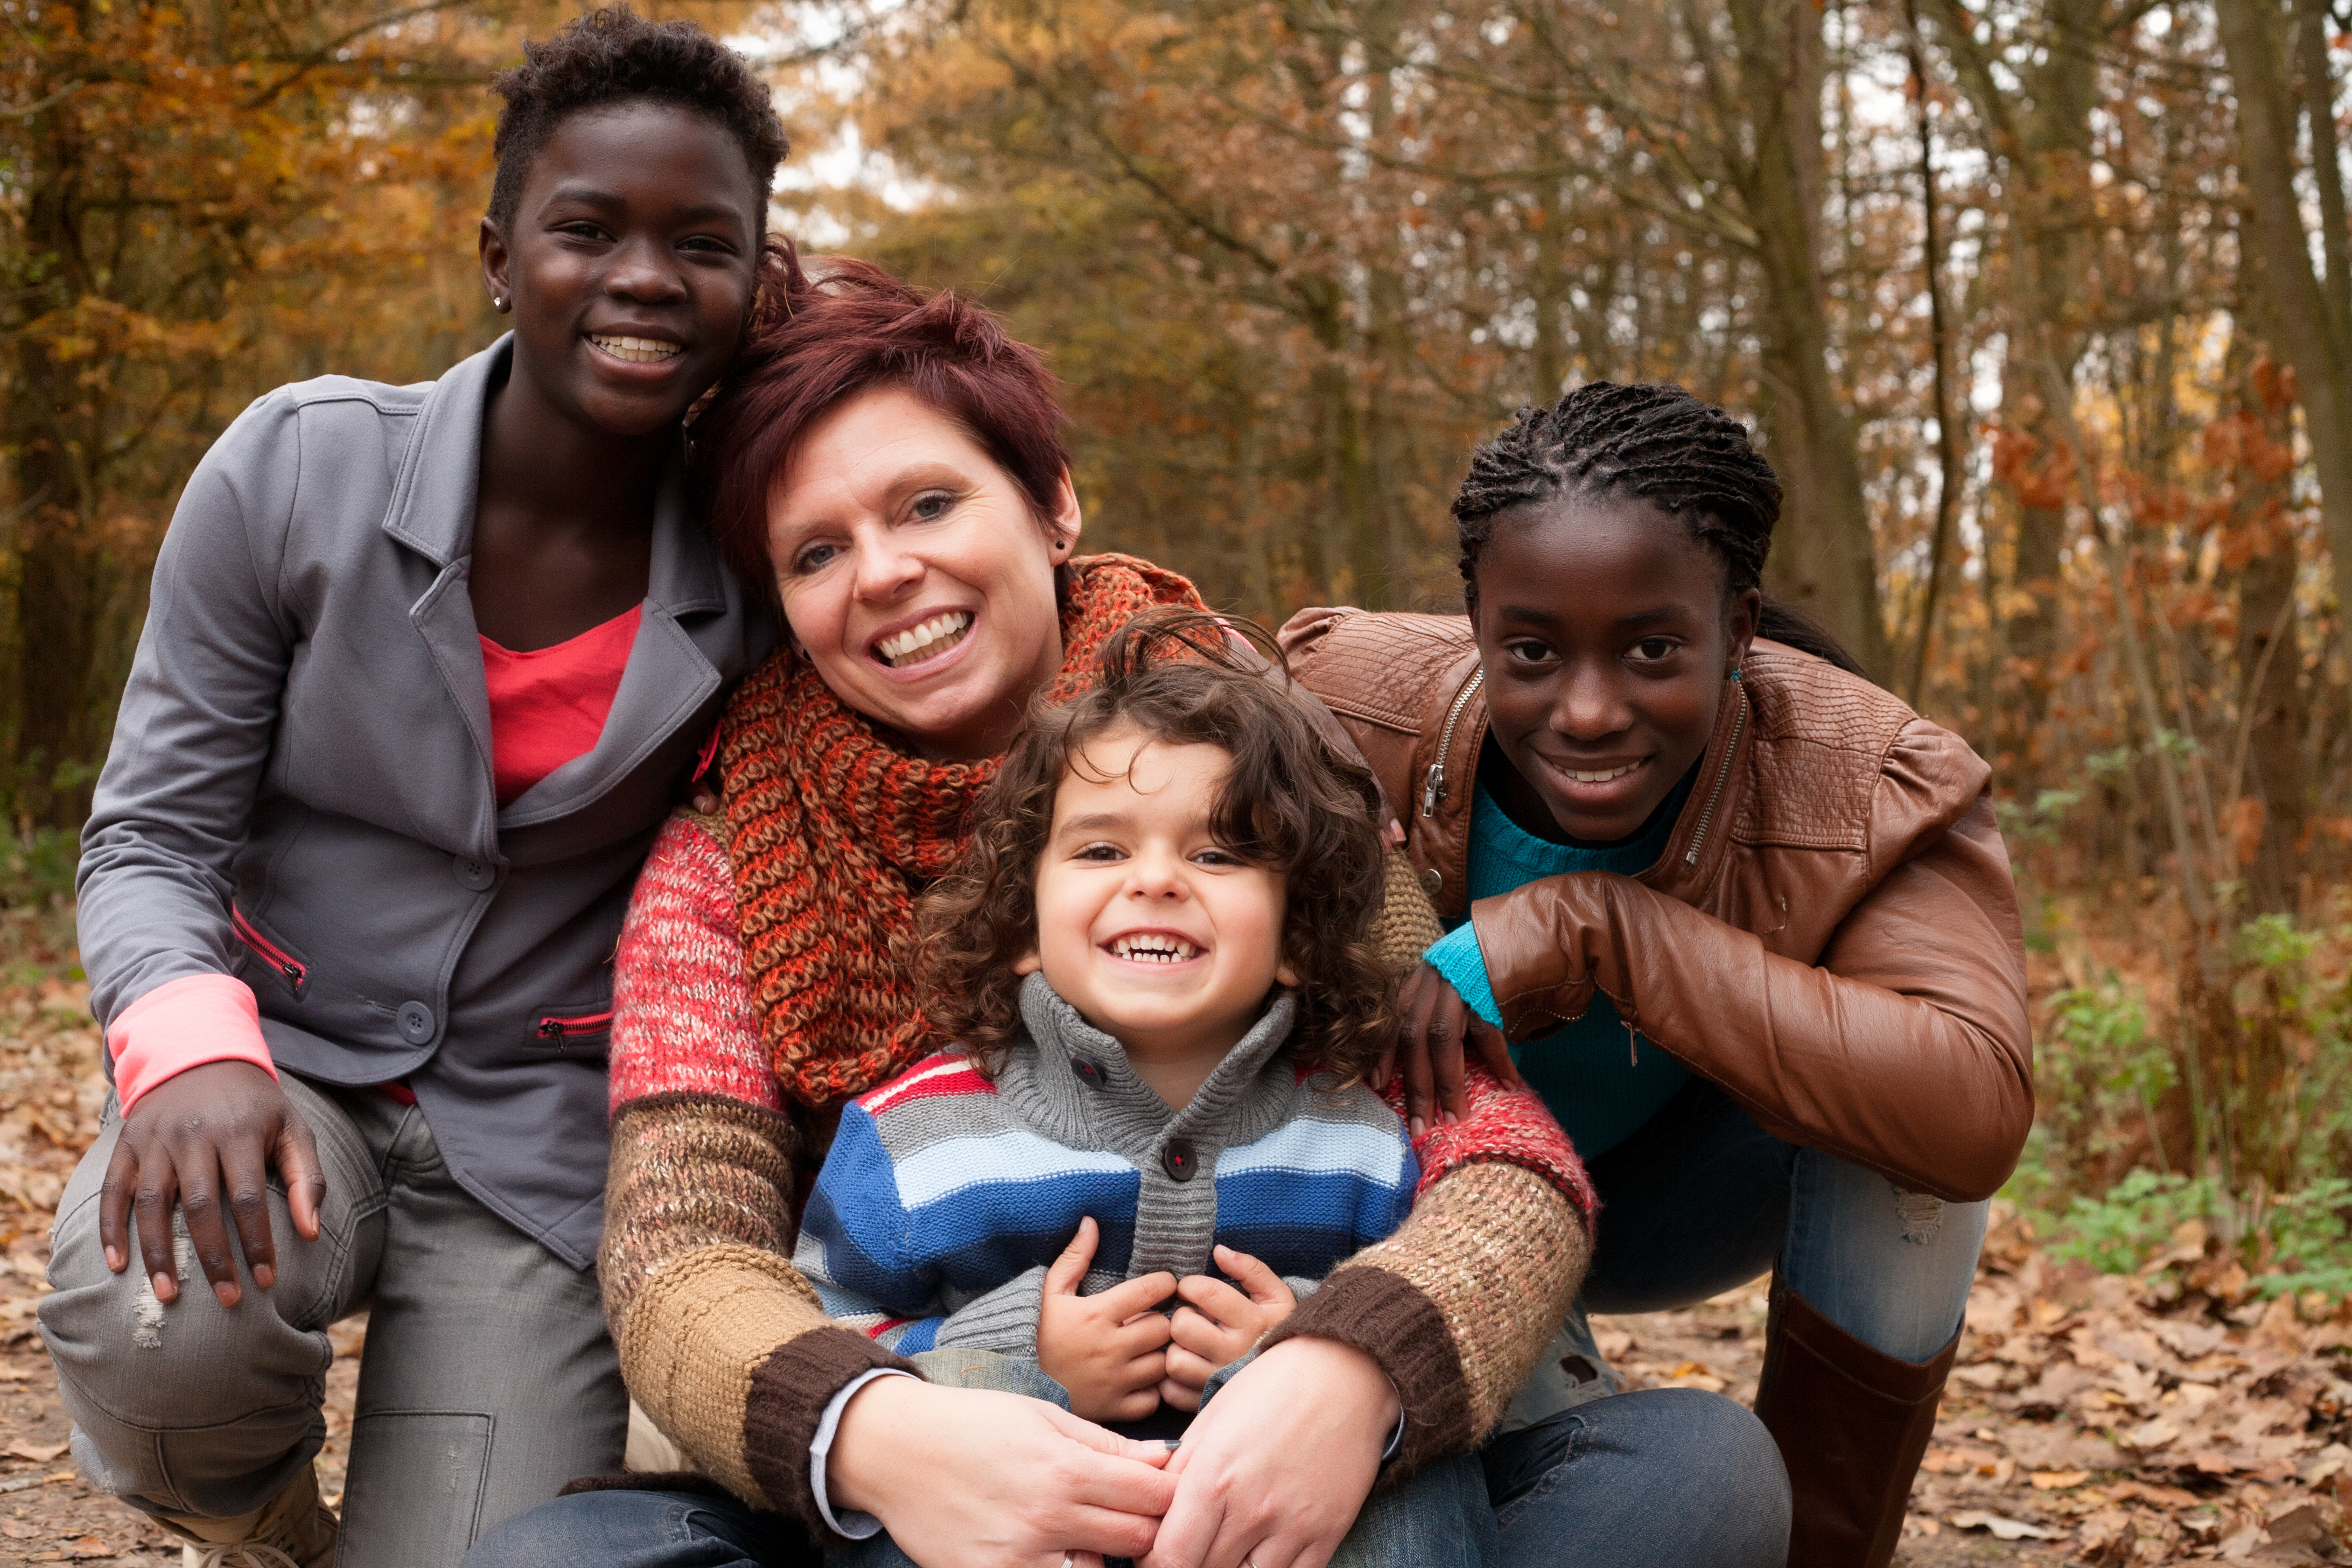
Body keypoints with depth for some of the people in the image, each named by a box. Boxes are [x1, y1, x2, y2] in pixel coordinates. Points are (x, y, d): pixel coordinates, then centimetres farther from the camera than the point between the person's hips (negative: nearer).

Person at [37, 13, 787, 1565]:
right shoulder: (298, 469, -10)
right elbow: (150, 835, -6)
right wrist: (191, 1052, -29)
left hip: (541, 1132, 1)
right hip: (288, 1062, -1)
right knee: (157, 1318, -34)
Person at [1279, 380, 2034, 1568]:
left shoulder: (1874, 790, -29)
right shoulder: (1351, 713, -28)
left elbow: (1977, 1109, -44)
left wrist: (1594, 925, -46)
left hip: (1681, 1194, 0)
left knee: (1897, 1106, -29)